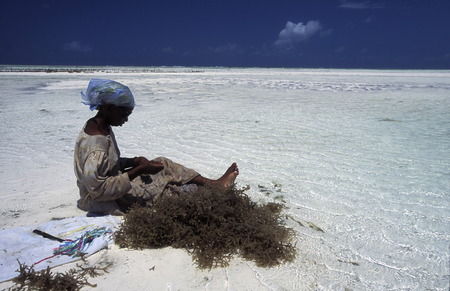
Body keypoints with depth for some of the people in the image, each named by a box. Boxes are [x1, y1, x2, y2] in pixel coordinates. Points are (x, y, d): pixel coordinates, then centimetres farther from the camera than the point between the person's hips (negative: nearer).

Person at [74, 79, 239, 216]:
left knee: (163, 164, 5)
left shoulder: (101, 128, 1)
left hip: (114, 183, 9)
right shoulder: (95, 144, -30)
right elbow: (98, 189, -31)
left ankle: (211, 183, 5)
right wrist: (138, 170, -28)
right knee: (167, 188, -9)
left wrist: (134, 161, -5)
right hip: (103, 202, -9)